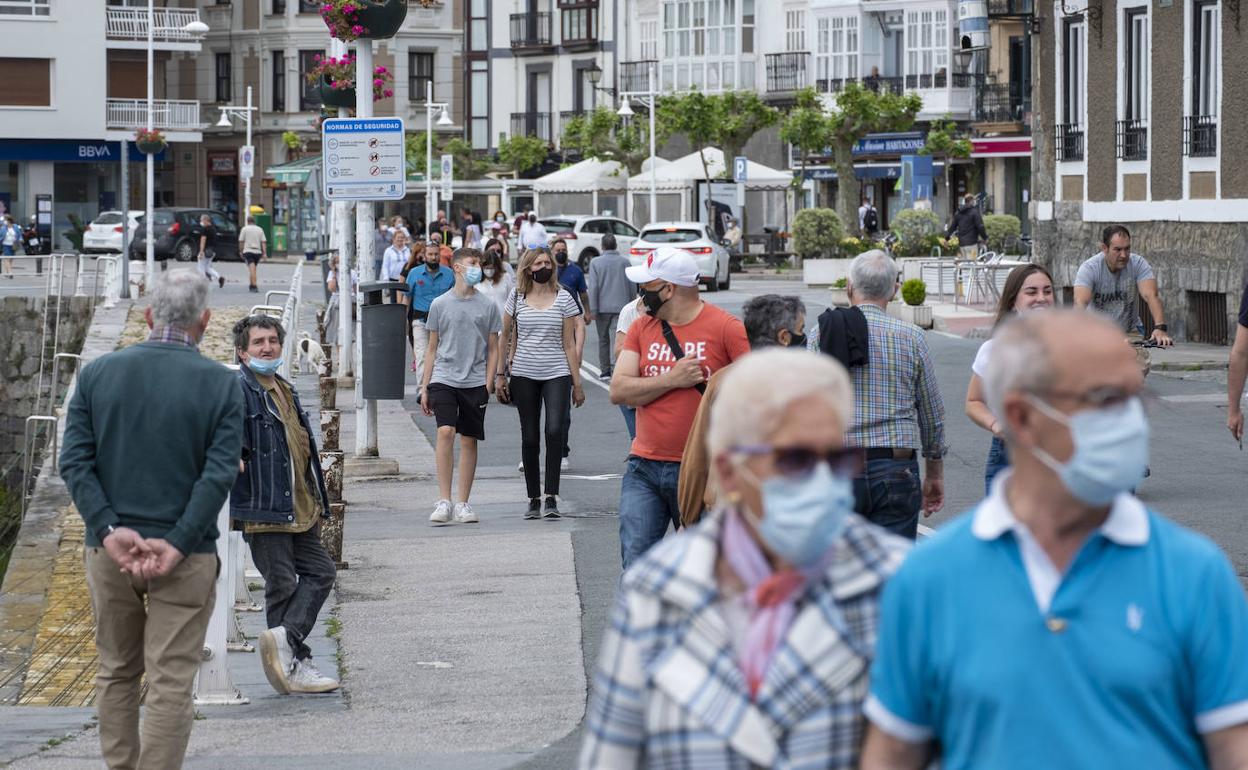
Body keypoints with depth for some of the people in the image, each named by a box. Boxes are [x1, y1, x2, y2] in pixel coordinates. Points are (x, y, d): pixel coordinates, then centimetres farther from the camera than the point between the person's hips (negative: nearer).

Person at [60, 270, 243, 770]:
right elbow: (220, 473, -14)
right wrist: (177, 545, -15)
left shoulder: (97, 373, 2)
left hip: (110, 551, 3)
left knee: (117, 672, 17)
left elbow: (74, 460, -5)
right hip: (186, 558, -3)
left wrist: (110, 529, -11)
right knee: (171, 683, 0)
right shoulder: (220, 383, -5)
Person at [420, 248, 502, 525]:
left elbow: (493, 349, 10)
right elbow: (432, 348, 10)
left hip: (475, 383, 1)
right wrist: (424, 387, 7)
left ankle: (462, 504, 13)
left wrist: (488, 383, -1)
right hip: (443, 379, -1)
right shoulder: (440, 304, 5)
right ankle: (444, 501, -17)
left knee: (469, 440, 4)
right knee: (445, 431, -18)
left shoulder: (487, 306, 6)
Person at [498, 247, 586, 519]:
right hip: (524, 375, 2)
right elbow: (505, 338, 11)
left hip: (556, 374, -2)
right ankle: (534, 499, 14)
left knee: (555, 430, -19)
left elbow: (569, 344, 4)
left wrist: (577, 383, 2)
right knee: (530, 438, 5)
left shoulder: (563, 298, 2)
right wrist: (501, 375, 7)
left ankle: (551, 497, -15)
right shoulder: (517, 298, 5)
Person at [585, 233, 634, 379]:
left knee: (603, 340, 13)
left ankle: (605, 370, 18)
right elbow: (632, 285, 5)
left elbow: (593, 287, -8)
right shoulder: (624, 261, 0)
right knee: (618, 339, -3)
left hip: (603, 307, 0)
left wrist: (592, 310, -5)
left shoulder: (596, 262, -5)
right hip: (621, 306, 0)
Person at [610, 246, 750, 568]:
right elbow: (619, 391, 0)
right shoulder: (641, 328, 8)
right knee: (636, 562, -4)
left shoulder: (725, 328, -6)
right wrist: (673, 379, -13)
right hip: (644, 468, 4)